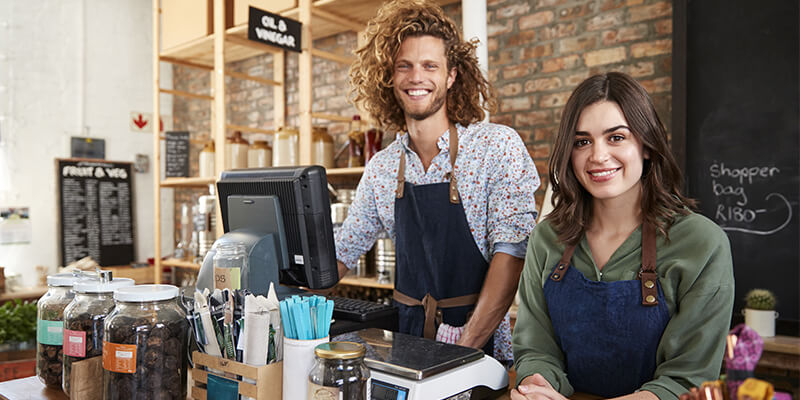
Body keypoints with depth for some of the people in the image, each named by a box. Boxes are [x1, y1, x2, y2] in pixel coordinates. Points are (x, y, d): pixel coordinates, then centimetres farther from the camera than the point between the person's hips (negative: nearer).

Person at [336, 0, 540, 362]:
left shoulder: (499, 147, -7)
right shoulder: (380, 168, 6)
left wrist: (465, 348, -18)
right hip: (407, 345, 2)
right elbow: (342, 252, 14)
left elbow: (512, 251, -12)